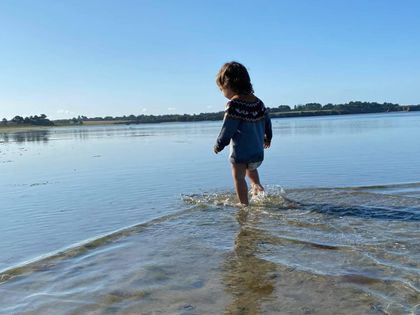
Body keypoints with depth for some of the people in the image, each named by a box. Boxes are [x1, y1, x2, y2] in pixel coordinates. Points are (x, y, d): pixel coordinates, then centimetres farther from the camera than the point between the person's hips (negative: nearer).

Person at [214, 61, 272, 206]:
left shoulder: (234, 104, -19)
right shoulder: (258, 102, 4)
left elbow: (227, 129, -17)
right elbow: (267, 121, 15)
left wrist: (219, 145, -3)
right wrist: (268, 138, 31)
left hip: (240, 152, -8)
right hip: (258, 150, 8)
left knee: (238, 177, 3)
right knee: (251, 168, 34)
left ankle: (244, 203, 5)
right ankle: (257, 186, 21)